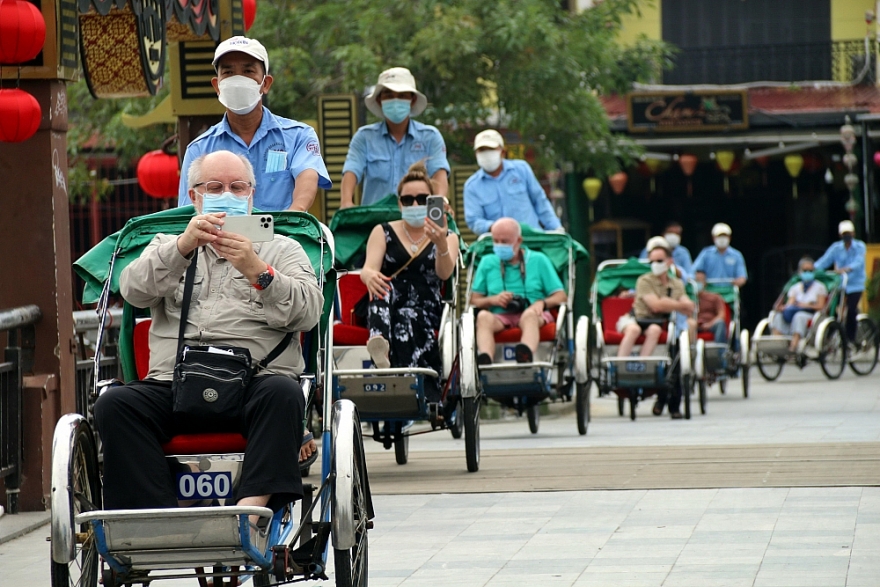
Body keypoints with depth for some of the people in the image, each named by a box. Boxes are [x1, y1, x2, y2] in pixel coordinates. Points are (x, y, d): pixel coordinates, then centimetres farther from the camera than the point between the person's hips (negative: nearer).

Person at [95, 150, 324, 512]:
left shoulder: (282, 249, 24)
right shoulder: (168, 247, 28)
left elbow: (308, 312, 5)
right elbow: (133, 290, 5)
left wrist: (258, 272, -11)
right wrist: (184, 246, -10)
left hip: (256, 383, -1)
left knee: (282, 394, -35)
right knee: (114, 404, -28)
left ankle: (251, 509, -49)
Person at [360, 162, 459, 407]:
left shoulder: (447, 237, 13)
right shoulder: (384, 232, 15)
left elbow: (444, 273, -10)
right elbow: (368, 269, -5)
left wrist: (441, 245, -33)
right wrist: (370, 276, -32)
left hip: (425, 311, 0)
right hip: (384, 308, 0)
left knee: (407, 319, -37)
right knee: (383, 285, -35)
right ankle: (379, 343, -67)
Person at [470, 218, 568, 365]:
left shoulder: (539, 260, 15)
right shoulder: (487, 262, 19)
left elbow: (561, 297, 9)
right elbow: (474, 300, 15)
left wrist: (542, 303, -12)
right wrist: (493, 300, -6)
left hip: (534, 314, -1)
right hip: (500, 317, 1)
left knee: (530, 314, -38)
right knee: (483, 316, -34)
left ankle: (525, 356, -70)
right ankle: (484, 361, -61)